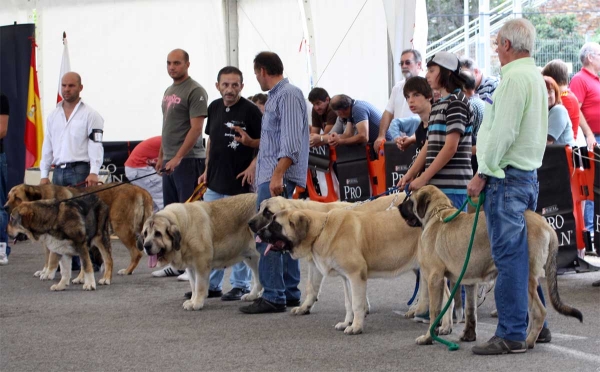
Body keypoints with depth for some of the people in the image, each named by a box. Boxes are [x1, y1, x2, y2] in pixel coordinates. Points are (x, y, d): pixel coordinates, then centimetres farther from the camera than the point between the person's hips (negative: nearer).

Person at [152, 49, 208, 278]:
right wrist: (161, 156, 18)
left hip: (188, 160, -9)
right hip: (170, 162, 9)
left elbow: (196, 128, -17)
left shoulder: (195, 91, -10)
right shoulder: (169, 91, 18)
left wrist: (177, 158, -21)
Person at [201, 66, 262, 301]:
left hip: (238, 185, -7)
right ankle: (212, 284, 20)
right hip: (214, 184, 7)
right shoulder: (214, 107, 8)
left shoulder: (250, 110, -12)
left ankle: (240, 285, 11)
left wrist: (254, 163, -25)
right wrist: (207, 170, 15)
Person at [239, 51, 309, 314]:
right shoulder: (275, 96, 19)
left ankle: (273, 297, -13)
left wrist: (278, 174, -27)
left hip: (278, 176, -10)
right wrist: (258, 165, 34)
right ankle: (290, 293, 15)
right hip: (271, 175, 10)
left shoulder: (288, 95, -12)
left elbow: (291, 141, -21)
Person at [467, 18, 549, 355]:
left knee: (509, 255, -9)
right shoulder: (535, 76, 17)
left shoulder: (515, 78, -15)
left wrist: (483, 174, -12)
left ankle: (512, 334, -8)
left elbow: (503, 133, -20)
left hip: (507, 176, -10)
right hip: (529, 173, 10)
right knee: (524, 253, 15)